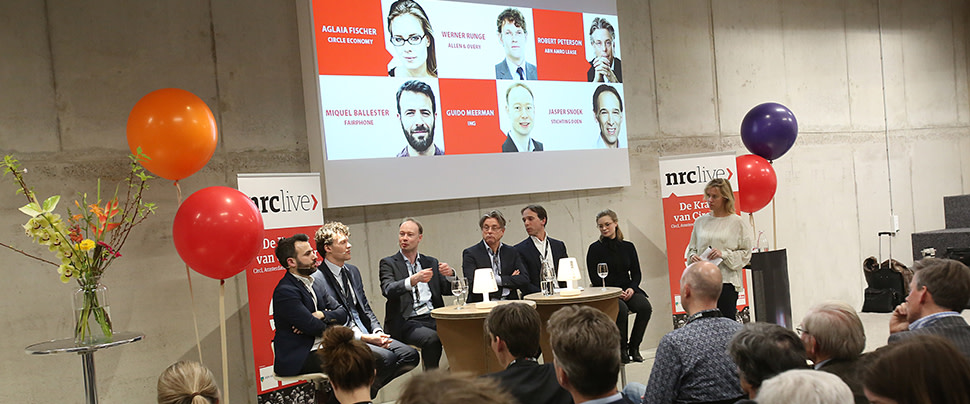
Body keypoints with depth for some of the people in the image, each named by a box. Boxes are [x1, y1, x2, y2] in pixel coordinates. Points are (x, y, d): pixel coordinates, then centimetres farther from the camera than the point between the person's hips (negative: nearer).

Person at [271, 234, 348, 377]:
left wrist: (320, 315, -10)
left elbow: (342, 313, 10)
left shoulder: (315, 282, 14)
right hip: (296, 359, -9)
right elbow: (314, 328, -18)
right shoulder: (285, 291, -14)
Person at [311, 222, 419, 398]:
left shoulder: (353, 271, 16)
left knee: (410, 355, -8)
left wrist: (377, 331, -1)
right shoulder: (317, 280, -11)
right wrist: (365, 338, -19)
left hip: (366, 335, 8)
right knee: (386, 357, -29)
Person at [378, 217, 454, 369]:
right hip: (406, 322, -4)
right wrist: (413, 280, -29)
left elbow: (448, 290, 15)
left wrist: (450, 274, -8)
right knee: (432, 338, -34)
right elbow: (388, 290, -12)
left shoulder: (431, 263, 21)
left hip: (433, 318, 4)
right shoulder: (388, 263, 8)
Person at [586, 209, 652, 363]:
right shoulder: (595, 249, 0)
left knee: (645, 307, -26)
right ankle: (622, 348, -14)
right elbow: (595, 279, -3)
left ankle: (634, 347, -11)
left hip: (628, 290, 3)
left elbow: (636, 274, 10)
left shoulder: (628, 247, 10)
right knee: (622, 309, -34)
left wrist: (631, 288, -11)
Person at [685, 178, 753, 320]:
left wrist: (724, 254, -14)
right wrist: (692, 256, -3)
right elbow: (691, 248, 19)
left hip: (727, 282, -3)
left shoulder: (737, 222, 1)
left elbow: (746, 254, -1)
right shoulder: (700, 221, 12)